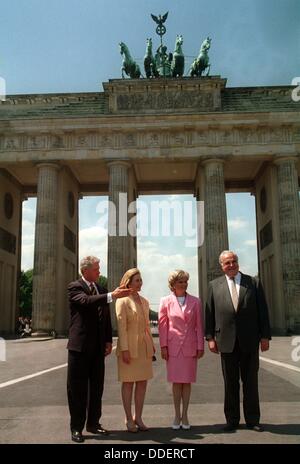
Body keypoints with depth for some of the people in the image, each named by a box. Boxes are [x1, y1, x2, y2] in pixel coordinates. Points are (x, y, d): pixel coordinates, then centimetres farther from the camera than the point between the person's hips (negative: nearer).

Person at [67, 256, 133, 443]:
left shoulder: (101, 290, 12)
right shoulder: (75, 287, -6)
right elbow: (86, 301, -27)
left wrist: (108, 340, 8)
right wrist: (111, 296, -34)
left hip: (98, 347, 6)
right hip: (80, 345, -6)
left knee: (97, 387, 12)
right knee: (77, 388, 2)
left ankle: (93, 423, 25)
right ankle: (76, 427, 13)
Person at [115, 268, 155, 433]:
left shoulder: (144, 301, 13)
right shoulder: (123, 301, -7)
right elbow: (121, 326, -13)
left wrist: (152, 345, 12)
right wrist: (125, 349, -18)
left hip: (144, 346, 6)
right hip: (130, 346, -6)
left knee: (142, 382, 8)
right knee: (128, 383, 3)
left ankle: (138, 417, 18)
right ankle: (129, 419, 14)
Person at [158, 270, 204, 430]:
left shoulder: (195, 301, 3)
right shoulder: (166, 301, 0)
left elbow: (199, 325, 5)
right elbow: (162, 325, 1)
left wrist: (200, 346, 1)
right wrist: (163, 346, -4)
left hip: (190, 346, 1)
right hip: (173, 346, -1)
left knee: (187, 381, 7)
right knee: (176, 381, 5)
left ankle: (184, 415, 19)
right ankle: (177, 416, 17)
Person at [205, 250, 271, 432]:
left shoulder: (253, 283, 3)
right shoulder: (214, 285, 5)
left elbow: (263, 311, 3)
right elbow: (209, 313, 4)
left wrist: (265, 336, -1)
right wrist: (210, 337, -1)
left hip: (250, 341, 0)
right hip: (227, 341, 0)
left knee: (251, 381, 9)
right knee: (230, 383, 9)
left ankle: (252, 419, 22)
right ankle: (232, 419, 21)